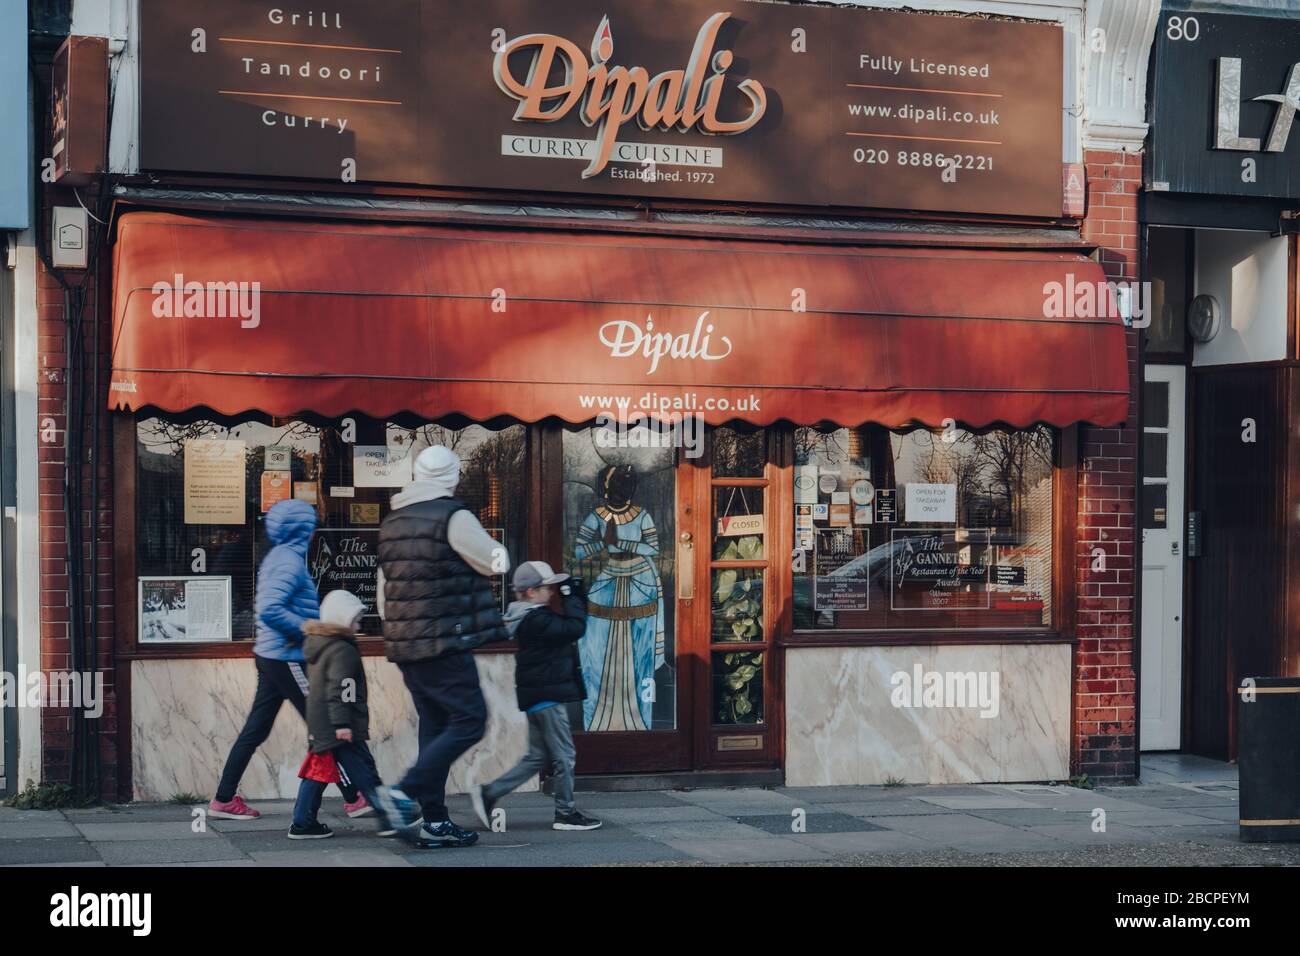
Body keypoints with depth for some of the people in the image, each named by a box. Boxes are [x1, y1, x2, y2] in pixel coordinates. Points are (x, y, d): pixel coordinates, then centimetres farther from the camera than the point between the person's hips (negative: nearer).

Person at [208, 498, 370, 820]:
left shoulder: (277, 557, 14)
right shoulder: (290, 561, -16)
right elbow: (270, 610, -27)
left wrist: (315, 619, 15)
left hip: (270, 656, 10)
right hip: (287, 658, -10)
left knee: (255, 730, 10)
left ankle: (224, 799, 12)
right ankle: (354, 799, 4)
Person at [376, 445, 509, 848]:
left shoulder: (392, 522, 14)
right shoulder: (453, 516, -11)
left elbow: (383, 592, 18)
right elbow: (495, 562, -4)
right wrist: (498, 549, 16)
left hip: (404, 643, 8)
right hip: (444, 644, -8)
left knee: (435, 726, 12)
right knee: (469, 720, -3)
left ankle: (434, 821, 10)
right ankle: (406, 793, -14)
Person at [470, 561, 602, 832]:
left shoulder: (530, 617, 13)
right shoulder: (537, 620, -20)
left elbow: (566, 627, 18)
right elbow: (575, 628, -23)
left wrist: (576, 596, 8)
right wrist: (573, 598, -12)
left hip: (538, 696, 10)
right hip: (547, 696, -10)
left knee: (537, 756, 15)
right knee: (563, 756, 0)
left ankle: (488, 794, 12)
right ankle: (566, 814, 8)